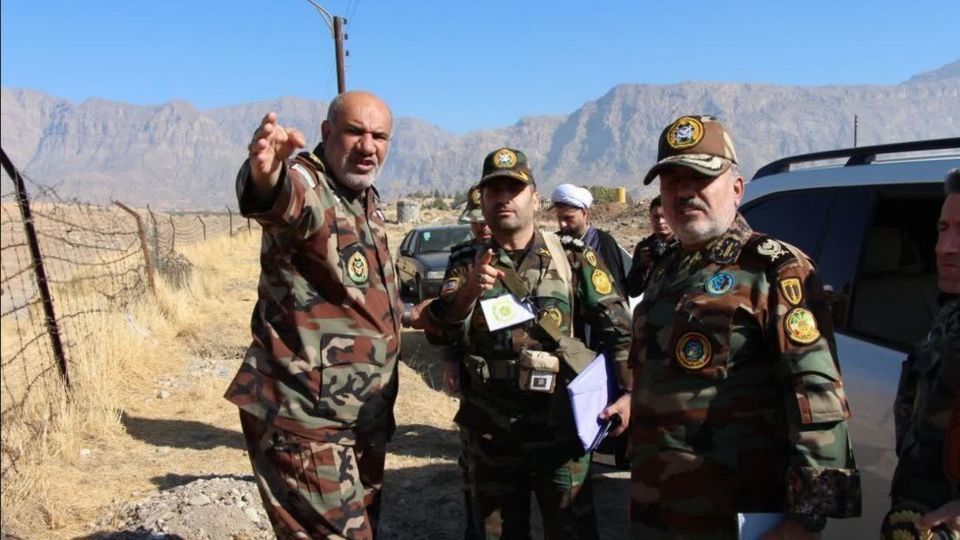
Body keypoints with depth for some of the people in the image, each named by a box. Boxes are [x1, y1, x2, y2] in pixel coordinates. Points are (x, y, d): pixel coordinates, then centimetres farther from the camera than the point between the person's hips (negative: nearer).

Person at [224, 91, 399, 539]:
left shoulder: (367, 198, 9)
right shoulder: (305, 184, -18)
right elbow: (281, 198, -46)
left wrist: (394, 313, 19)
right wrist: (265, 176, -65)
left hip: (365, 414, 9)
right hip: (306, 416, -9)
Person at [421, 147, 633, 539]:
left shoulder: (574, 258, 0)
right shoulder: (466, 264, 3)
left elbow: (619, 328, 1)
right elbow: (437, 332, -11)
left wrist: (629, 392, -12)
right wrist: (466, 292, -31)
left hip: (559, 430, -1)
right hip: (488, 436, 2)